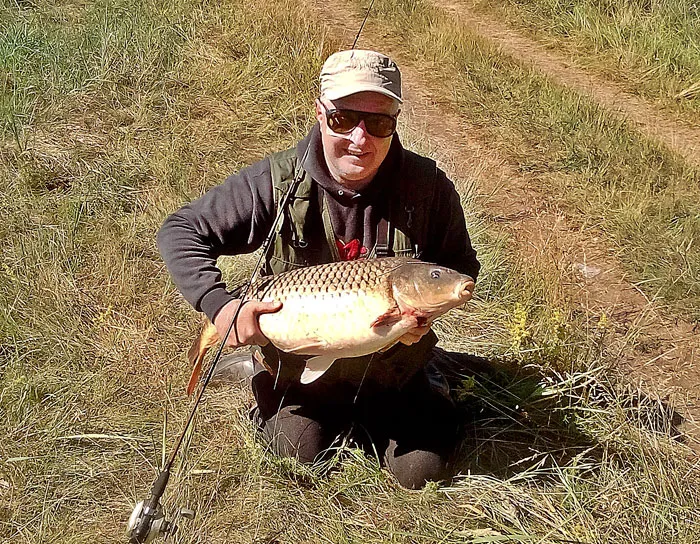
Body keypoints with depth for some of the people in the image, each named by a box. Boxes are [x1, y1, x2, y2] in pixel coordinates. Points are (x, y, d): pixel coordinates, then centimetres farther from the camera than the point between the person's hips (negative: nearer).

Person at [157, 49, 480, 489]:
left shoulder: (427, 186, -21)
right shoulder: (279, 181, -23)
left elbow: (461, 267, -6)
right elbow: (181, 232, -17)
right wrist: (219, 305, -32)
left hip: (392, 368, 1)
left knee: (423, 472, 0)